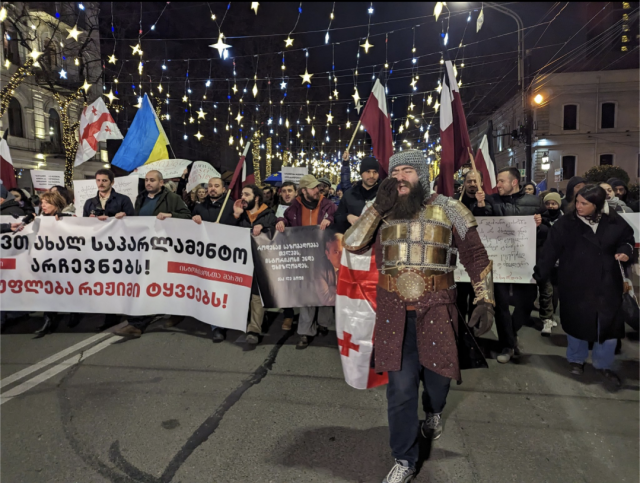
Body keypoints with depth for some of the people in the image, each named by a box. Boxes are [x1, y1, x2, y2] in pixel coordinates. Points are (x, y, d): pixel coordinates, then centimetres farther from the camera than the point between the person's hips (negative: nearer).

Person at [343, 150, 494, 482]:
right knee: (401, 386, 1)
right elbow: (351, 244, -6)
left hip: (435, 310, 0)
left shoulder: (448, 210, -1)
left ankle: (433, 412, 54)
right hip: (394, 311, 1)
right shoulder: (382, 212, 5)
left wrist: (485, 302, -6)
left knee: (437, 374, 18)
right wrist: (379, 207, -12)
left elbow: (477, 257, 2)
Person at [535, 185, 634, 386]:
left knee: (608, 324, 10)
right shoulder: (566, 223, -11)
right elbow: (550, 251, -10)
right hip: (575, 284, -2)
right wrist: (539, 274, -11)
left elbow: (628, 239, 13)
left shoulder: (614, 222, -4)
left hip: (607, 284, 3)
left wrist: (625, 251, -9)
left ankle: (603, 364, 31)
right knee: (577, 322, 12)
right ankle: (576, 359, 34)